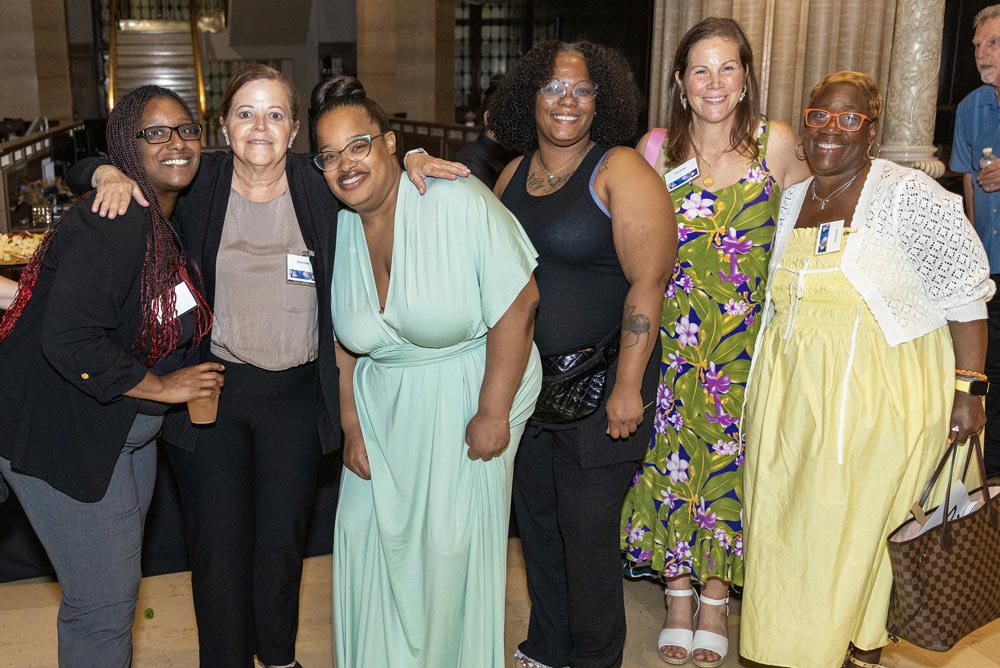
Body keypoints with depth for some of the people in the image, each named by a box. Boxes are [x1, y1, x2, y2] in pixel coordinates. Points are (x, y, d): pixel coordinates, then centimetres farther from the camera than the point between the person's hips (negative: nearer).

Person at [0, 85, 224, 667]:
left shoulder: (176, 221, 6)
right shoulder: (113, 223, -24)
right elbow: (67, 340, -31)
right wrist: (161, 386, -22)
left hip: (128, 432, 9)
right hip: (65, 435, -9)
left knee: (119, 581, 23)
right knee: (104, 603, 0)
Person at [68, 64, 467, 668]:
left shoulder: (318, 185, -3)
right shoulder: (197, 183, -3)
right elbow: (92, 168, 6)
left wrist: (412, 160, -10)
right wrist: (113, 176, -16)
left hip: (295, 396, 1)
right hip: (211, 391, -1)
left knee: (283, 539, 15)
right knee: (219, 544, 7)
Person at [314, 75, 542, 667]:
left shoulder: (458, 202, -20)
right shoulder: (337, 226, -1)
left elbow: (518, 303, -21)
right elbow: (344, 339, 8)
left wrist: (493, 414, -19)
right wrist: (351, 426, 5)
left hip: (466, 394, -5)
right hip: (380, 406, 6)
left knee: (451, 545, 2)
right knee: (367, 531, 11)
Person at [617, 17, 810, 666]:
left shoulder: (777, 143, -3)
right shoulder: (657, 148, -2)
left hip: (746, 339, 0)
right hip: (672, 336, 1)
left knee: (730, 456, 8)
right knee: (673, 453, 7)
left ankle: (716, 598, 27)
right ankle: (679, 593, 26)